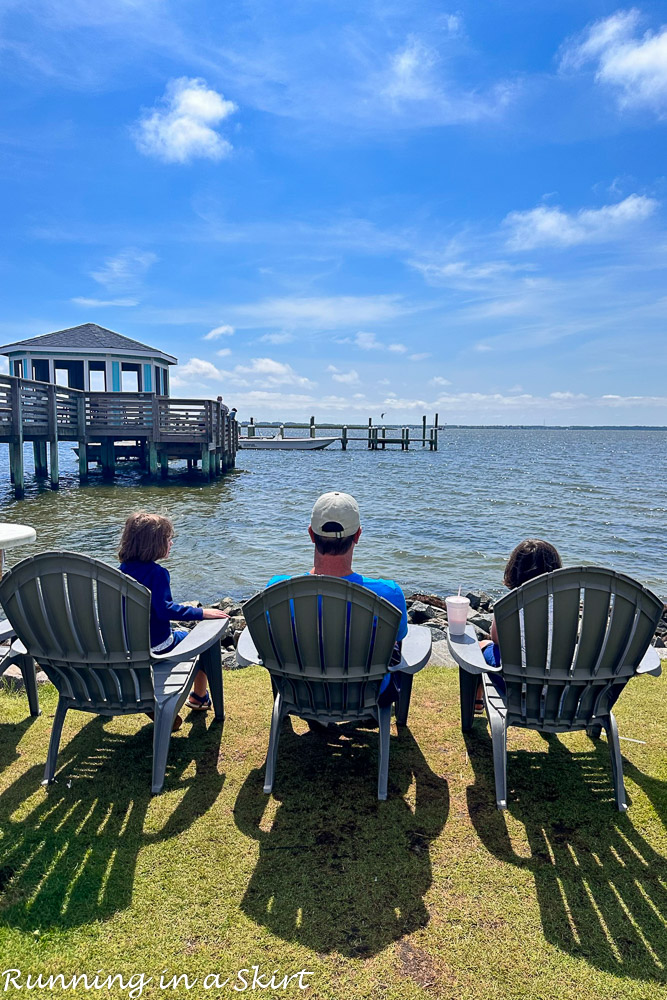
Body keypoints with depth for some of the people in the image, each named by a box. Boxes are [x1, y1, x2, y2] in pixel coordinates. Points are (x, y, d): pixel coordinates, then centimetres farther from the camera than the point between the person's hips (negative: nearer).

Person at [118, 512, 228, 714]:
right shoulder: (157, 572, -22)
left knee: (182, 632, 32)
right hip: (156, 645, -7)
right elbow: (165, 609, -30)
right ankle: (199, 697, 26)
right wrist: (201, 612, -25)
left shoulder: (123, 569, 2)